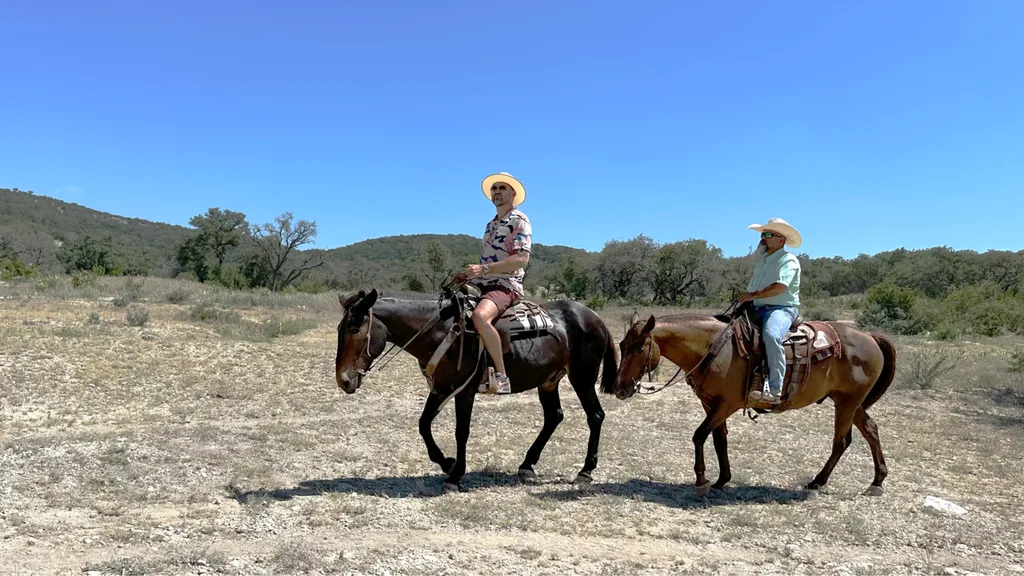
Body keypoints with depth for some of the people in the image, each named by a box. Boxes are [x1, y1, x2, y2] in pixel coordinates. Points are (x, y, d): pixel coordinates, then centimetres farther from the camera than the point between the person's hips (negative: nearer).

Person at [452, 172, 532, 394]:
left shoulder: (519, 221, -4)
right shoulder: (491, 224, 22)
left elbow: (522, 259, -17)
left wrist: (484, 269, -22)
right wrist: (467, 275, 11)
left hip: (506, 286, -9)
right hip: (482, 285, 9)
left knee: (479, 316, -37)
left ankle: (501, 377, -32)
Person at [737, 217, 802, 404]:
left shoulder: (788, 260, -3)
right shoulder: (763, 260, 23)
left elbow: (779, 287, -20)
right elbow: (752, 288, 25)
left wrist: (753, 295, -22)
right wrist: (744, 298, 5)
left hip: (781, 308, -9)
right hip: (758, 310, 9)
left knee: (770, 335, -38)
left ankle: (775, 390, -38)